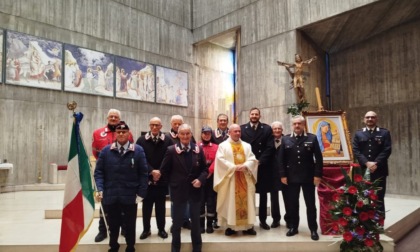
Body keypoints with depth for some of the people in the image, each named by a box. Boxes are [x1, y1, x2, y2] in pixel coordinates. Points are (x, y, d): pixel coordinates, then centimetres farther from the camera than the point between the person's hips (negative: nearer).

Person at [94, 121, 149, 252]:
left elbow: (143, 173, -3)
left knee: (130, 225, 15)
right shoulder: (106, 151, 3)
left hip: (130, 196, -1)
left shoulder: (138, 150, -3)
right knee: (113, 225, 18)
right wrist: (100, 189, -10)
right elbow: (99, 171, 3)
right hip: (111, 196, 1)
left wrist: (141, 193, -9)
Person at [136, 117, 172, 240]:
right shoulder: (141, 140, -1)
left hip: (162, 179, 0)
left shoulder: (167, 140, -2)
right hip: (146, 178, 0)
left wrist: (160, 172, -13)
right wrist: (151, 171, -16)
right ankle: (146, 229, 24)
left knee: (161, 205, 11)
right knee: (146, 205, 10)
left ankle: (161, 229, 24)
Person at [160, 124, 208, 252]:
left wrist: (200, 179, -13)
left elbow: (205, 169, 4)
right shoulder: (171, 150, -8)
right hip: (178, 191, -2)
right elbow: (164, 170, -1)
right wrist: (173, 183, -1)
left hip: (195, 190, 2)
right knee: (177, 222, 12)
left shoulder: (198, 149, -1)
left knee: (196, 221, 16)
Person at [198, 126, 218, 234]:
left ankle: (210, 224, 14)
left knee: (211, 200, 4)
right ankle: (201, 224, 13)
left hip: (211, 177, 1)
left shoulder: (216, 147, 6)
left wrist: (210, 171, -16)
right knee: (200, 200, 4)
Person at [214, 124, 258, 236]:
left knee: (246, 200, 4)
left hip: (245, 178, 3)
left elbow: (252, 159, 4)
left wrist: (245, 166, -16)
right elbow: (220, 160, -9)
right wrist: (234, 167, -17)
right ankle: (230, 226, 7)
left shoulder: (247, 146, 13)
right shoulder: (223, 145, 2)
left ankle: (248, 226, 12)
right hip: (229, 178, -3)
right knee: (230, 201, -1)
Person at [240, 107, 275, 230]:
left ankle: (263, 220, 23)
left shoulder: (267, 129, 2)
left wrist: (260, 161, -14)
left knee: (263, 194, 10)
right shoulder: (242, 128, 2)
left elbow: (270, 148, -5)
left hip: (262, 166, 1)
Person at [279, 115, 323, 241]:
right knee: (292, 204, 10)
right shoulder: (285, 139, 4)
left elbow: (318, 158, -3)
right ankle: (293, 227, 25)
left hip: (308, 177, -1)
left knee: (310, 204, 8)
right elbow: (281, 159, 2)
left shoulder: (312, 138, 0)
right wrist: (283, 175, -3)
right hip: (291, 177, 2)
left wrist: (317, 175, -9)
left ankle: (313, 229, 19)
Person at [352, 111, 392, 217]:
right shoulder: (358, 134, 9)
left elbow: (387, 150, -4)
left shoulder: (384, 133, 6)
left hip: (379, 170, -1)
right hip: (363, 170, 1)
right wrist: (366, 163, -13)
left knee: (379, 198, 5)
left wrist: (376, 163, -15)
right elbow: (355, 150, 0)